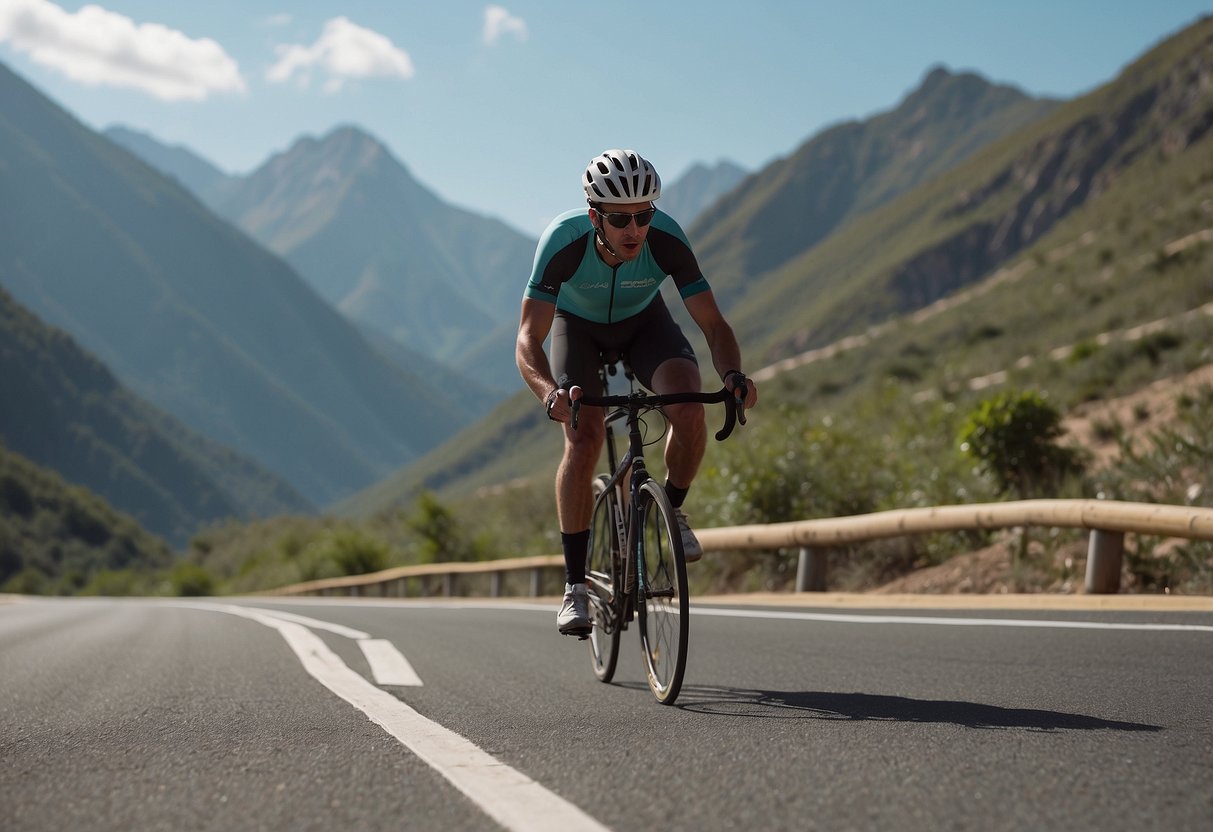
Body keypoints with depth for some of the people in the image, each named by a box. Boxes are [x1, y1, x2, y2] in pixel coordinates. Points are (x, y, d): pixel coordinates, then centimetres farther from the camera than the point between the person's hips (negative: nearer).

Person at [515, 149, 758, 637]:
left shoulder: (667, 240, -33)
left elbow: (714, 325, -28)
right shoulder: (563, 241, -36)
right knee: (584, 439, -23)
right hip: (578, 325, -1)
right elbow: (528, 341, -38)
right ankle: (575, 587, -13)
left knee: (689, 409, -28)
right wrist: (550, 393, -58)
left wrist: (733, 375, -49)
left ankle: (672, 510, 2)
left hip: (644, 322, 1)